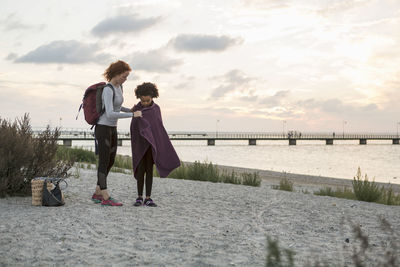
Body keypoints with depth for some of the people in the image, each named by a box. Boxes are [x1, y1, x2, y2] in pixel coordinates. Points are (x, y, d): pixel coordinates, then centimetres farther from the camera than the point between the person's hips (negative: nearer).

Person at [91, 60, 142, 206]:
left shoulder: (119, 87, 8)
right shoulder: (107, 90, -22)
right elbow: (110, 114, -30)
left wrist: (130, 110, 10)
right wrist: (132, 115, -26)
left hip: (112, 129, 9)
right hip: (102, 129, -9)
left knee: (110, 162, 10)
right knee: (104, 163, -8)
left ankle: (97, 194, 19)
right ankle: (106, 198, -5)